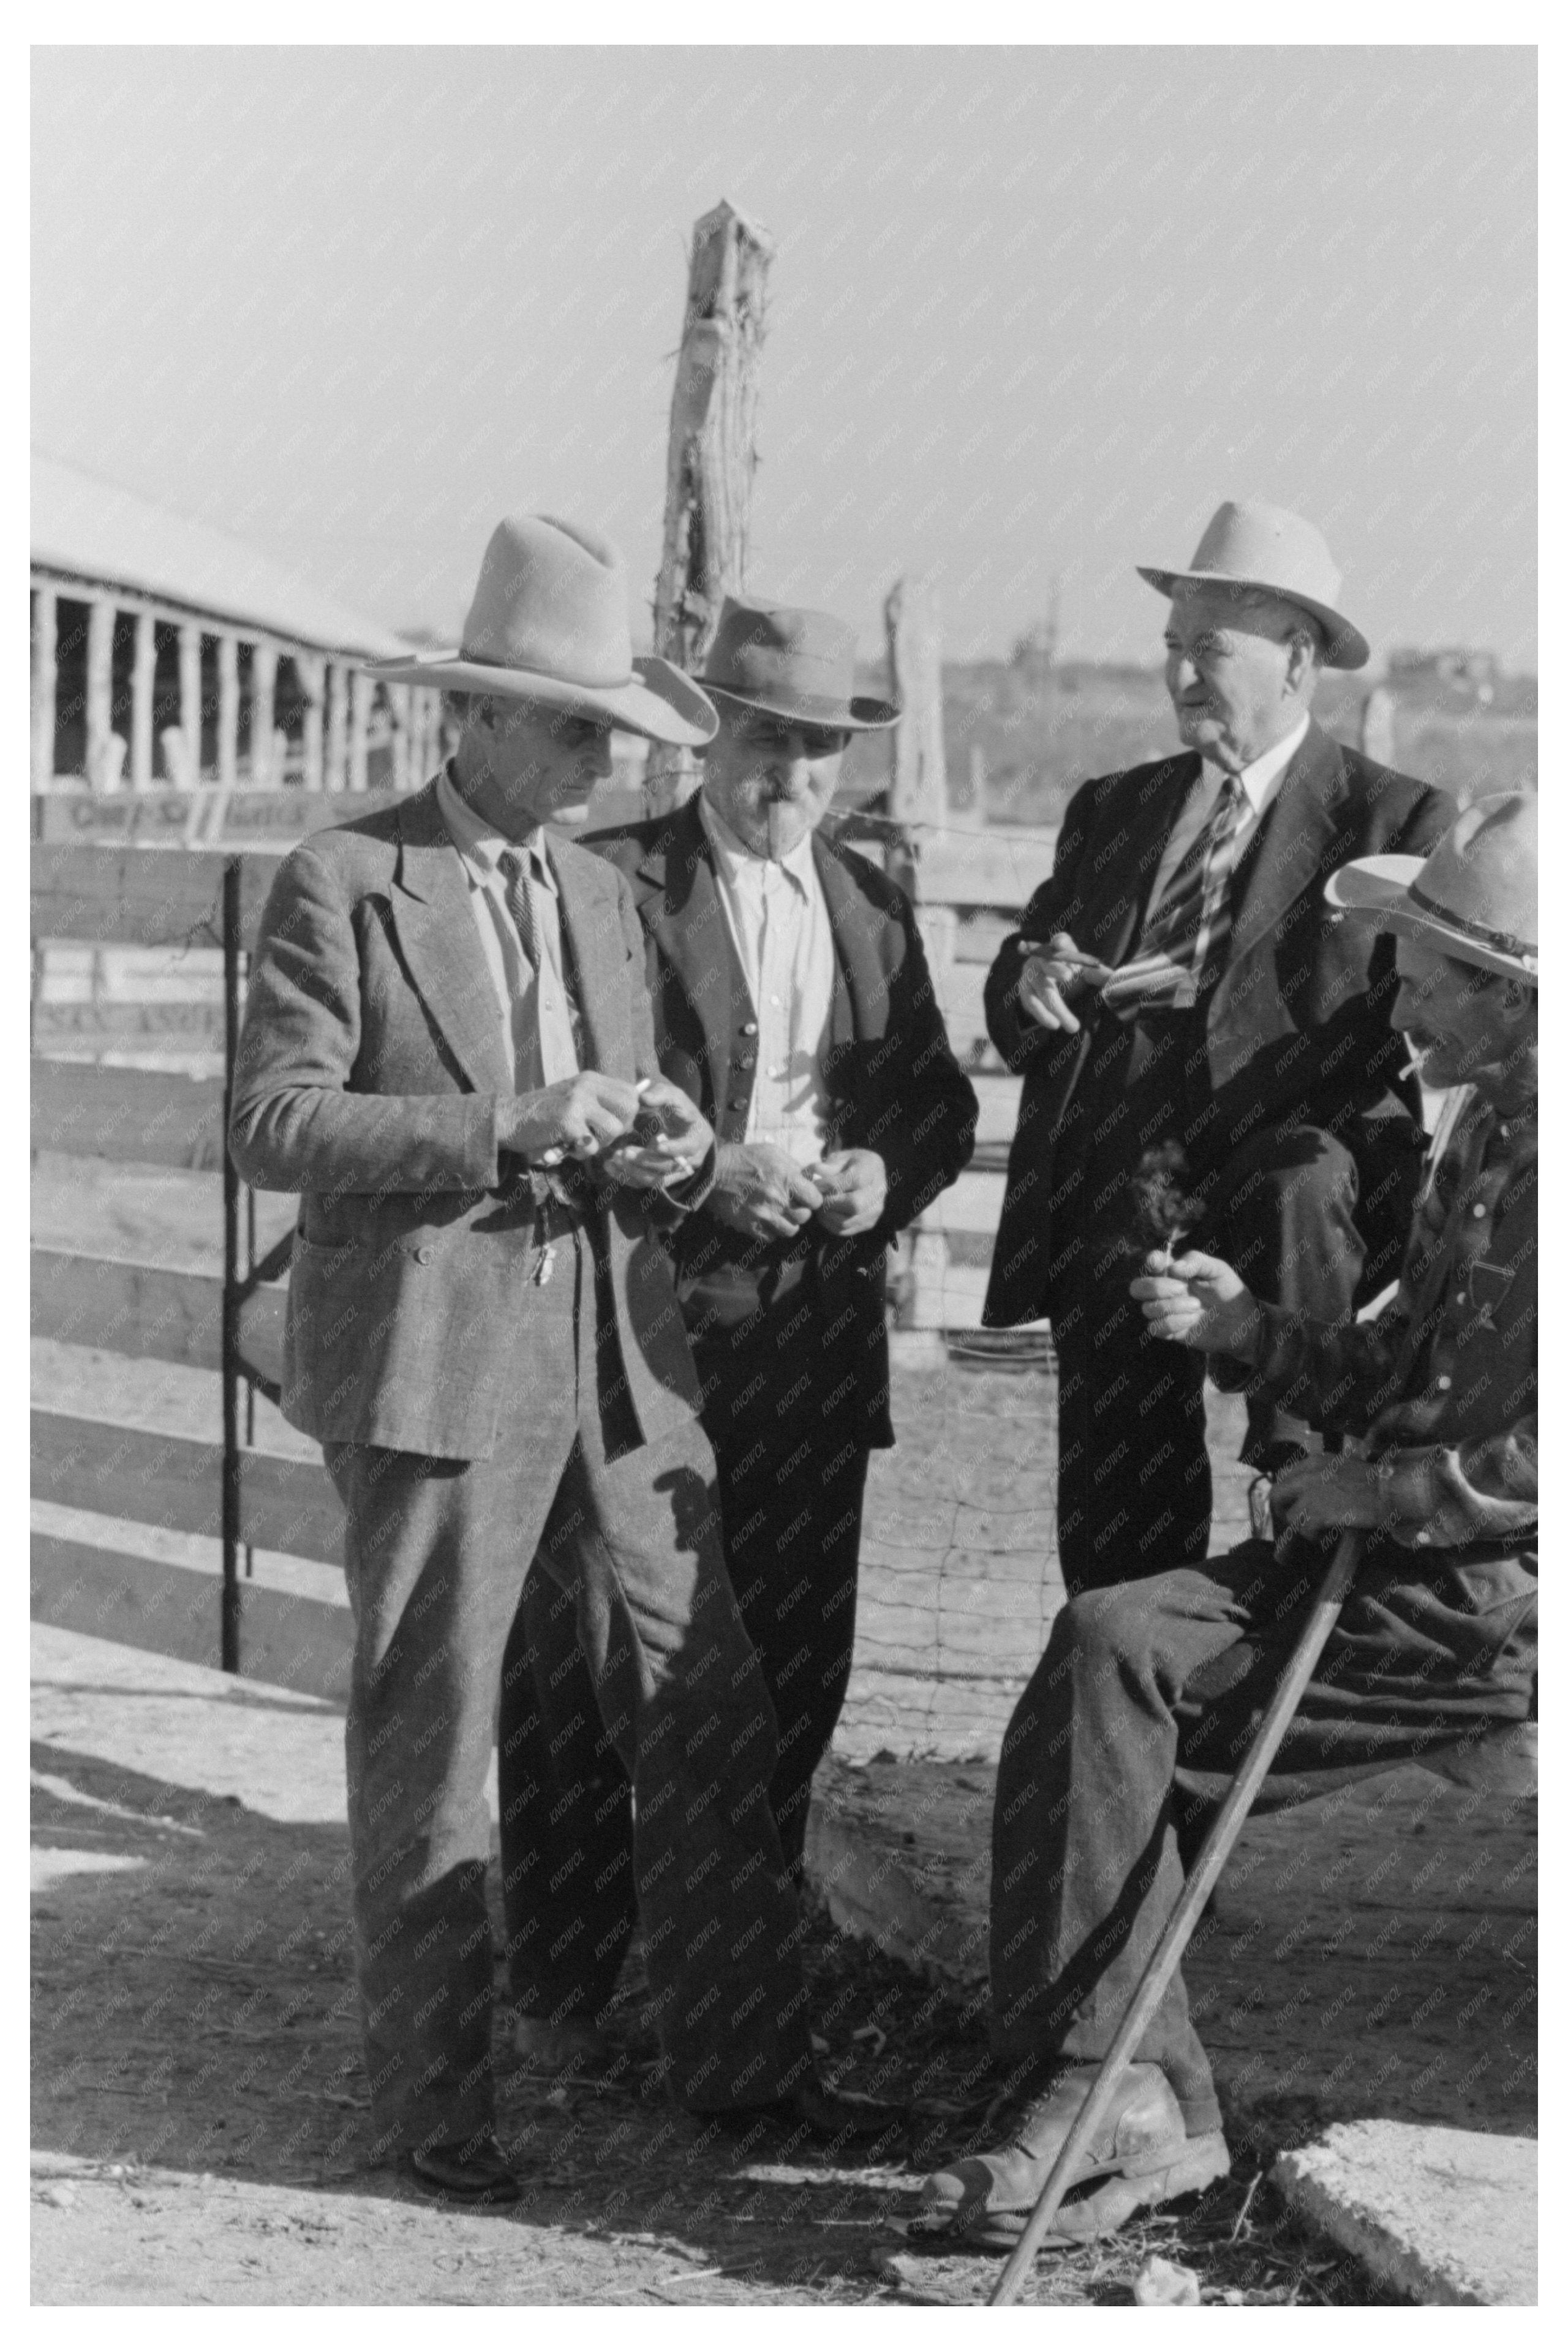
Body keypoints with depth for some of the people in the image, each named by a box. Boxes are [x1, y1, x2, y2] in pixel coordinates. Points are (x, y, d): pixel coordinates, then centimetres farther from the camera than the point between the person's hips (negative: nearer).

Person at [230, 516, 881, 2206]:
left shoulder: (600, 898, 18)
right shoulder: (342, 883, -3)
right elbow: (271, 1127, -12)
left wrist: (670, 1152, -1)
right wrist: (506, 1126, -20)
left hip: (615, 1362, 6)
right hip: (434, 1364, -6)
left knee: (710, 1720, 7)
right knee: (427, 1747, 1)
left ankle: (735, 2054, 20)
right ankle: (432, 2104, 13)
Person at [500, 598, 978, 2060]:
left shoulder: (868, 904, 15)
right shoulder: (612, 883, -3)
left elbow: (939, 1100, 18)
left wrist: (887, 1174, -3)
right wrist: (702, 1175, -20)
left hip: (816, 1335, 5)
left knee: (793, 1667, 8)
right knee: (584, 1667, -1)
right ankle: (572, 1978, 10)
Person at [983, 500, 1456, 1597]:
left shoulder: (1400, 822, 3)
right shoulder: (1114, 808, 20)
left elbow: (1409, 1037, -7)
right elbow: (1013, 1015, 21)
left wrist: (1209, 1002, -17)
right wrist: (1033, 985, -3)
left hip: (1295, 1165, -4)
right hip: (1110, 1203, 5)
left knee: (1299, 1183, -40)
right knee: (1113, 1532, 3)